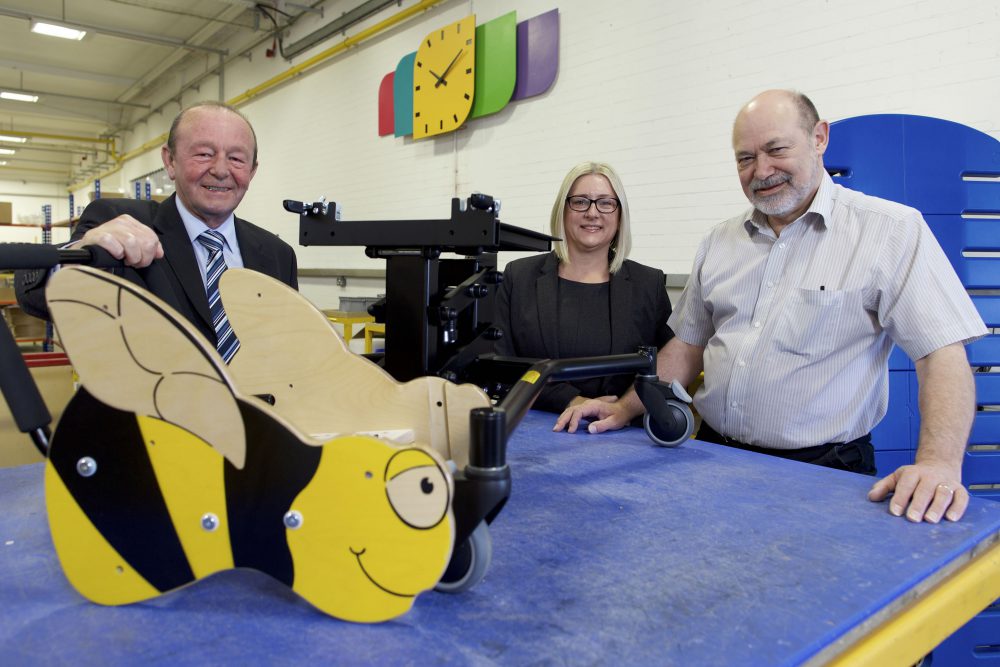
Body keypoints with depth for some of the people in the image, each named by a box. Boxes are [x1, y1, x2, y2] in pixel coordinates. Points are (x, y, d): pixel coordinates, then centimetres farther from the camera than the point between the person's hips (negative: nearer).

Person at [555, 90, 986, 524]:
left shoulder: (893, 231, -4)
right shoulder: (719, 243, 12)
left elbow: (943, 353, -11)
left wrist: (939, 464, -25)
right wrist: (626, 409, 6)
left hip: (822, 472, -3)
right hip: (713, 454, 4)